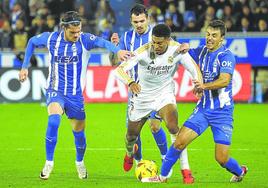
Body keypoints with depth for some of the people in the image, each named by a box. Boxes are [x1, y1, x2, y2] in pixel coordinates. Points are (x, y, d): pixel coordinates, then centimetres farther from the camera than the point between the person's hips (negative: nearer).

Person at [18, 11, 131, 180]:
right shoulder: (51, 38, -9)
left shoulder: (85, 40, -15)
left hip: (75, 94, 1)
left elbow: (102, 42, -36)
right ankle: (49, 163, -19)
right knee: (54, 120, -28)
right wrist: (25, 67, 12)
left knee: (79, 131, 11)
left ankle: (80, 162, 41)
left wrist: (117, 50, -57)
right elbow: (32, 42, 12)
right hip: (55, 91, -1)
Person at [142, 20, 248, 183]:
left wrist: (205, 85, -42)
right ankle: (162, 176, 5)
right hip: (203, 109, 5)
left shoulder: (226, 56, -14)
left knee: (222, 158, -7)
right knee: (180, 141, -10)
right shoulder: (202, 52, 6)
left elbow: (225, 80, -27)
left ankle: (240, 171, 26)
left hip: (222, 112, -5)